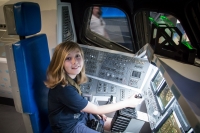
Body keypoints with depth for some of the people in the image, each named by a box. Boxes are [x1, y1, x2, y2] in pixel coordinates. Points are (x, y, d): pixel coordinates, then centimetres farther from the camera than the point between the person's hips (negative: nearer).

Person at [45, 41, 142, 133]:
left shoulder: (71, 78, -8)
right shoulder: (64, 89, -35)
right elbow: (96, 109, -26)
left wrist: (97, 112, -1)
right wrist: (128, 103, -19)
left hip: (80, 116, 8)